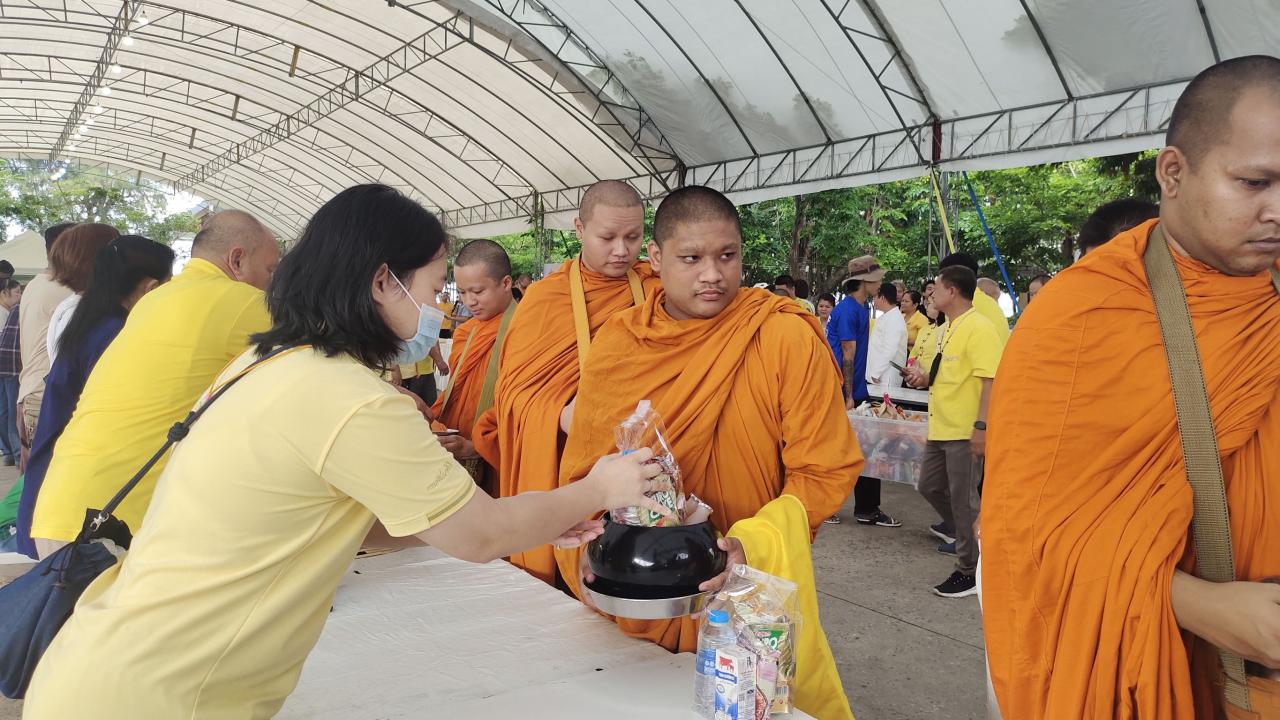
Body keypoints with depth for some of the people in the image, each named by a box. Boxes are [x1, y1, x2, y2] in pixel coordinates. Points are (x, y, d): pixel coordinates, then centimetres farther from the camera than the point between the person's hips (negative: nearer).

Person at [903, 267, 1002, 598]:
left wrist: (981, 426, -26)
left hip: (965, 432, -9)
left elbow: (990, 379, -22)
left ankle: (969, 572, 11)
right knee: (930, 486, 16)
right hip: (941, 427, 9)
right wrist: (927, 378, 9)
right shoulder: (951, 328, 15)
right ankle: (959, 529, 37)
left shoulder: (979, 328, -15)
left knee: (963, 499, -1)